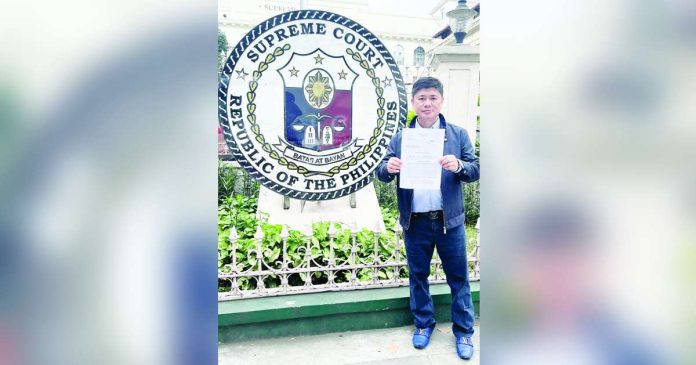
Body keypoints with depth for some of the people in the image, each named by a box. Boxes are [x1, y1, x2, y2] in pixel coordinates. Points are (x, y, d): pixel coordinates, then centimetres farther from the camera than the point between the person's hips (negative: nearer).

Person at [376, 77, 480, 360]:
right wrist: (388, 168, -22)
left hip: (449, 221, -1)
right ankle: (423, 324, 36)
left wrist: (458, 166, -25)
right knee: (417, 276, 15)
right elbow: (381, 173, 1)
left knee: (458, 278, 11)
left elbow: (475, 170, -3)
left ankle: (464, 331, 30)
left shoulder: (458, 135, 0)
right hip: (415, 223, 1)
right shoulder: (400, 138, 3)